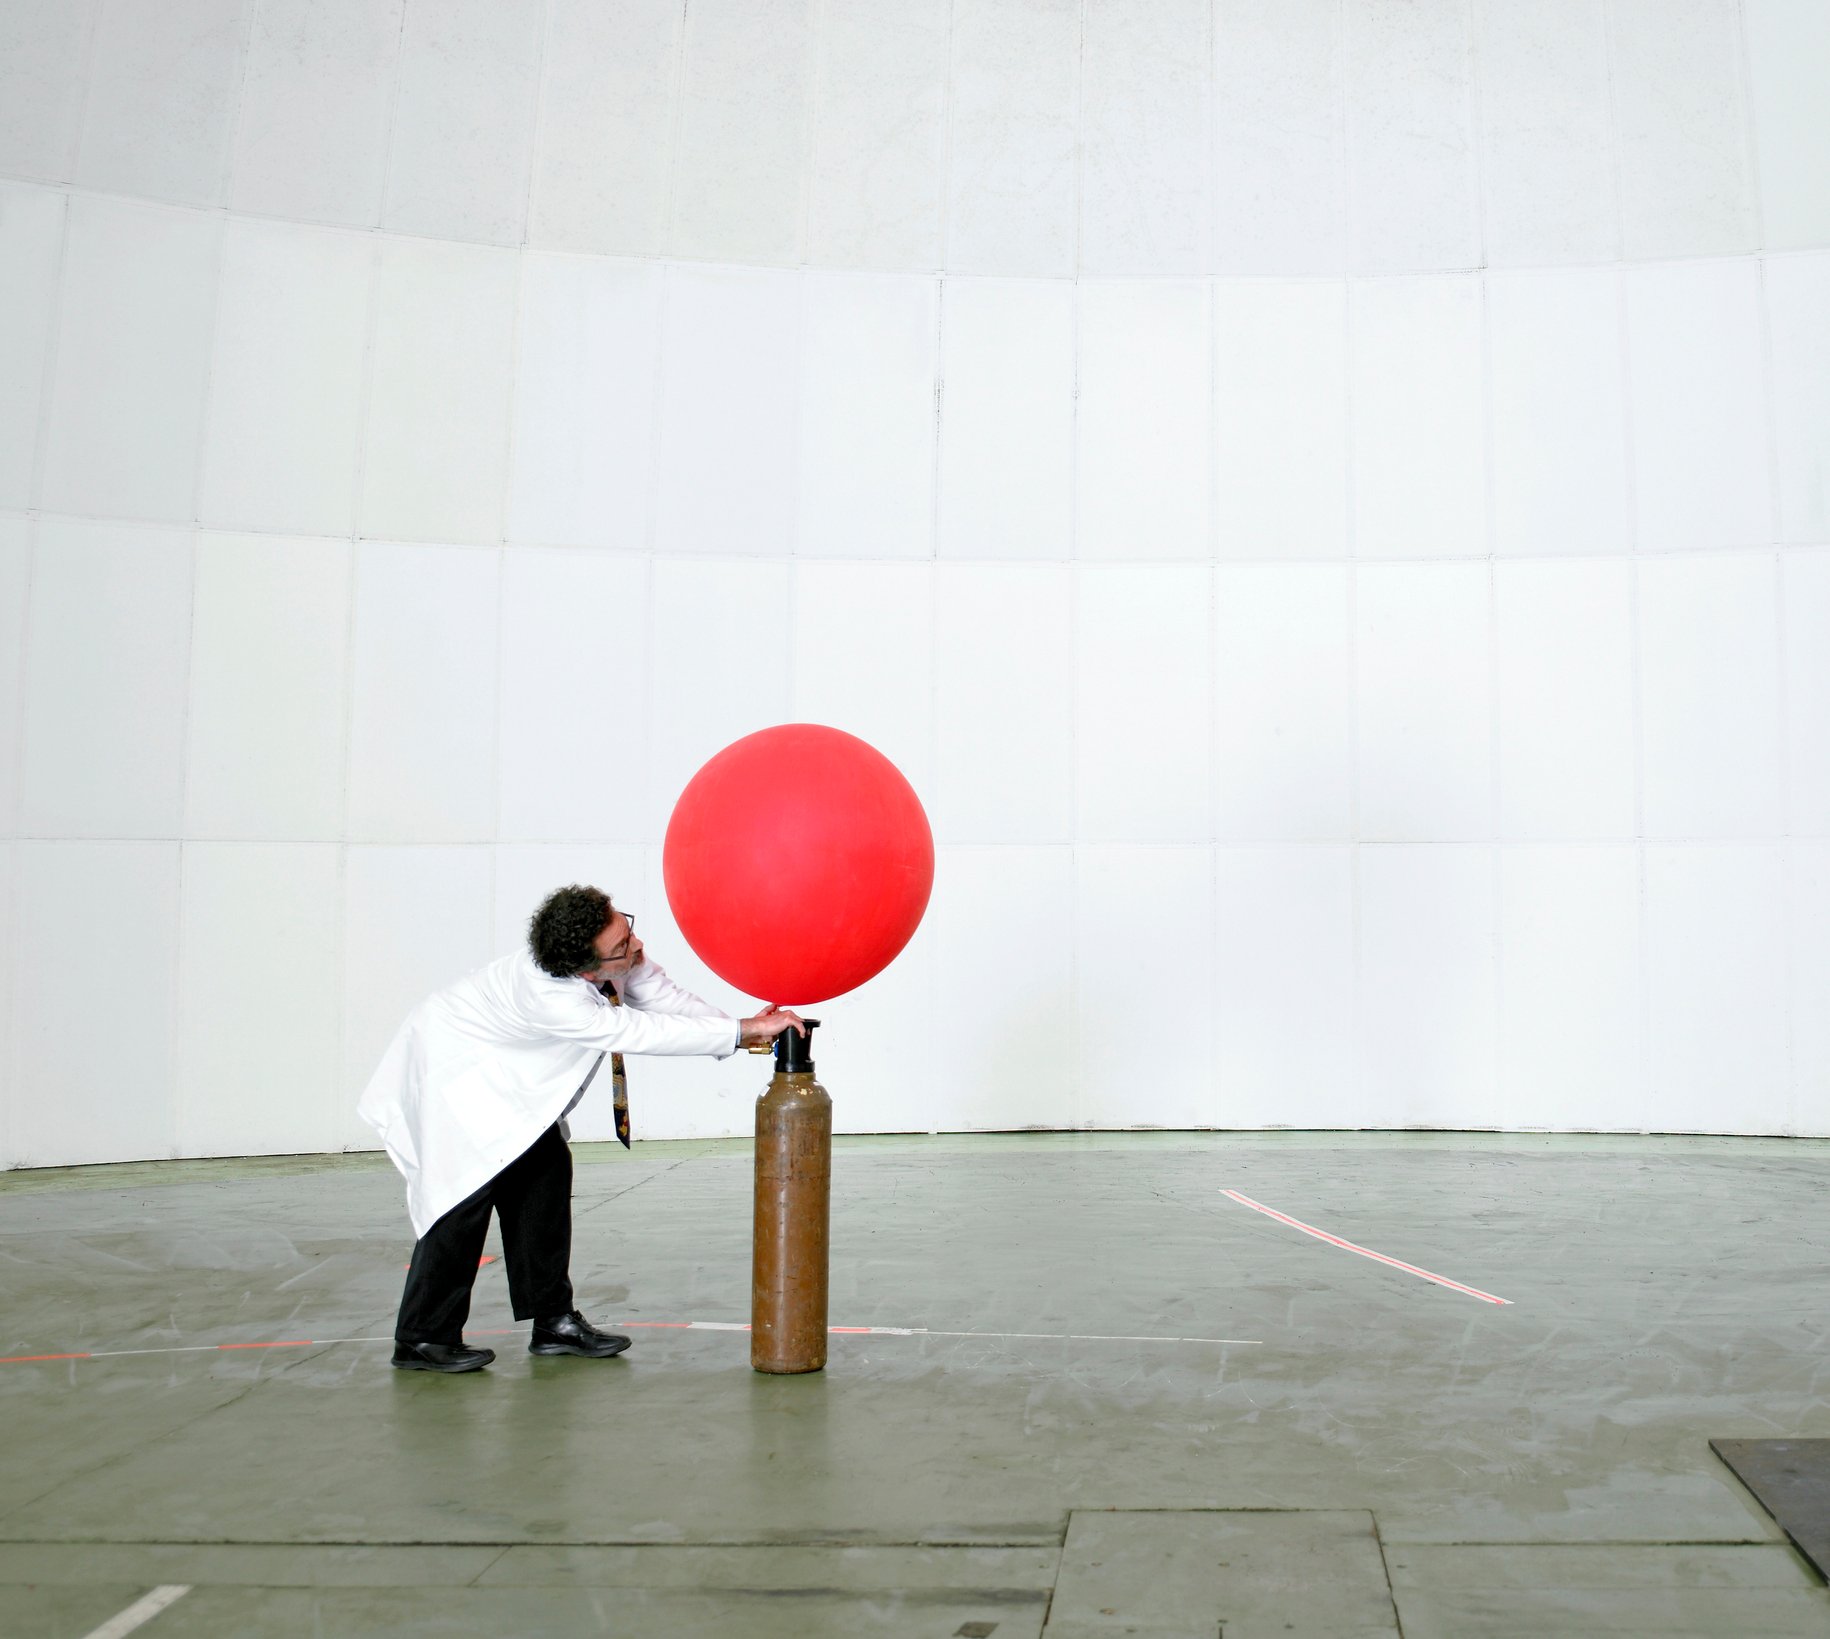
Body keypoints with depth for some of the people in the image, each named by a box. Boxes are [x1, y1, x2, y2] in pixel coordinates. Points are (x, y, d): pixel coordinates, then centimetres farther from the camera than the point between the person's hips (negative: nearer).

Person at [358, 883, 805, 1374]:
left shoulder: (621, 960, -18)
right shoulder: (549, 996, -40)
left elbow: (666, 999, -12)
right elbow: (638, 1033, -41)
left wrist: (743, 1029, -27)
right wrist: (743, 1031, -40)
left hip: (506, 1076, 9)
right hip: (449, 1067, -9)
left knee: (546, 1170, 2)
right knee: (469, 1187, -15)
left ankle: (553, 1320, 9)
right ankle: (422, 1341, -5)